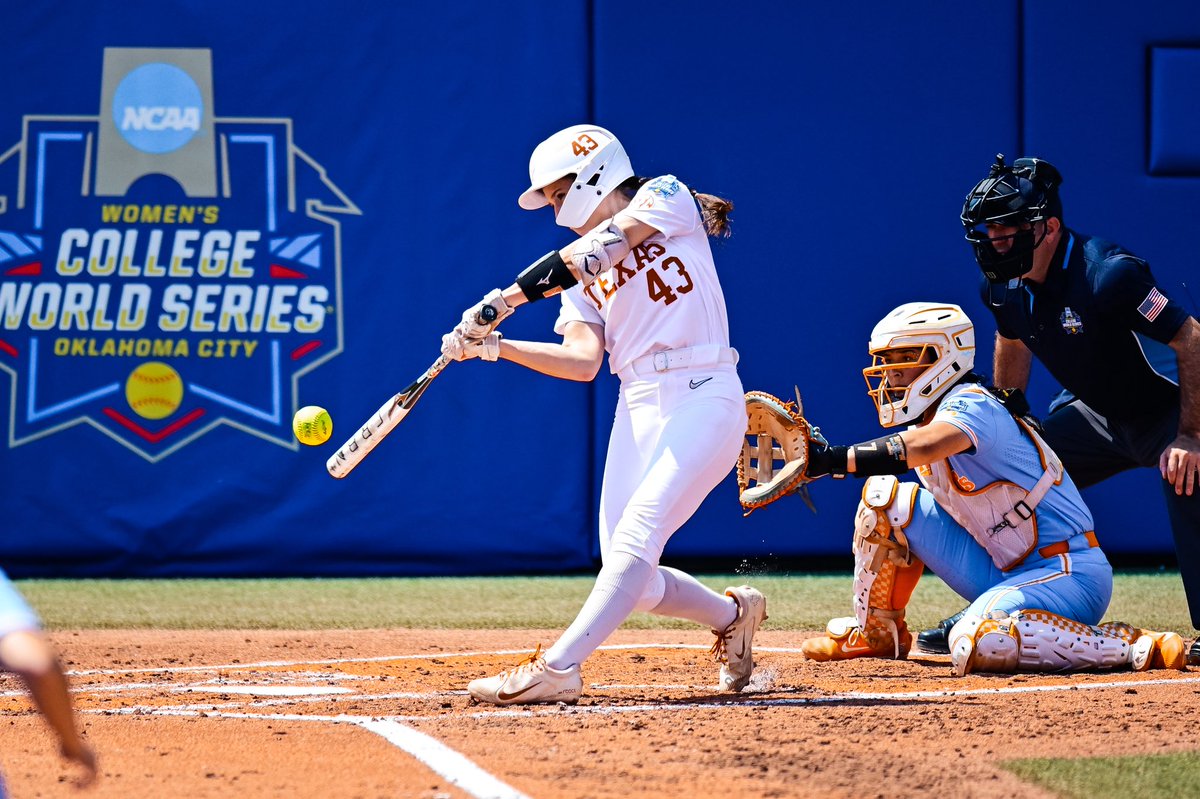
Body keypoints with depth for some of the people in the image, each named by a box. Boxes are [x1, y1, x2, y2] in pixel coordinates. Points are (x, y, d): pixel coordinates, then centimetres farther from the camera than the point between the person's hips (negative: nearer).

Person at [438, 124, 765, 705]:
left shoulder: (666, 198, 3)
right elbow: (583, 361, 3)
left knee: (638, 535, -23)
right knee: (632, 581, -1)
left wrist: (505, 300, -21)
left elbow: (602, 246, -15)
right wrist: (494, 346, -9)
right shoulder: (583, 274, 18)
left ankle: (556, 668, -32)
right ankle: (731, 614, 26)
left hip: (703, 398, -7)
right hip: (638, 408, 7)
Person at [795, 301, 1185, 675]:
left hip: (1069, 575, -9)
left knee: (976, 645, -36)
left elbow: (923, 446, -39)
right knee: (886, 495, 5)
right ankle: (875, 633, 21)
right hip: (1005, 574, 9)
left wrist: (831, 458, -44)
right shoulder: (928, 417, 12)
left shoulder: (974, 405, -19)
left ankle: (1134, 646, -23)